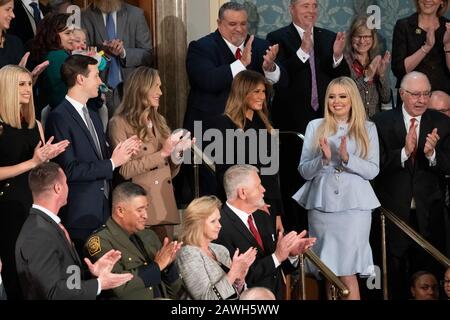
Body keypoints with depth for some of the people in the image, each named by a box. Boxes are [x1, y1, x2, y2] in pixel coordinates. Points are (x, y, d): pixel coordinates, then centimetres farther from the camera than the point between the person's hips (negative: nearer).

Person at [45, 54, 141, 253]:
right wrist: (112, 162, -13)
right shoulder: (59, 118, -11)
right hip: (80, 215, -8)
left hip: (103, 210, 8)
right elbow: (69, 170, -18)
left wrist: (124, 152, 1)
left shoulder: (92, 116, 18)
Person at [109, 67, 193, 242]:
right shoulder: (120, 123, -2)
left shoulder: (159, 121, 18)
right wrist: (162, 153, -11)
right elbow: (125, 171, -12)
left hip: (165, 206, 6)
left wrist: (176, 152, 1)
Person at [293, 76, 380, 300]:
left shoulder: (367, 129, 8)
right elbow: (304, 171, 5)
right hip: (322, 204, 1)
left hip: (354, 205, -1)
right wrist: (323, 159, -14)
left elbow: (373, 171, 0)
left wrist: (347, 158, -15)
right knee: (329, 273, 3)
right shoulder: (315, 127, 8)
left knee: (348, 273, -8)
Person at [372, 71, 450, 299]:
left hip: (428, 213, 1)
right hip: (393, 211, -1)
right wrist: (404, 152, -26)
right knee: (394, 274, 9)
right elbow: (377, 164, -12)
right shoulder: (382, 122, -3)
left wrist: (431, 153, -25)